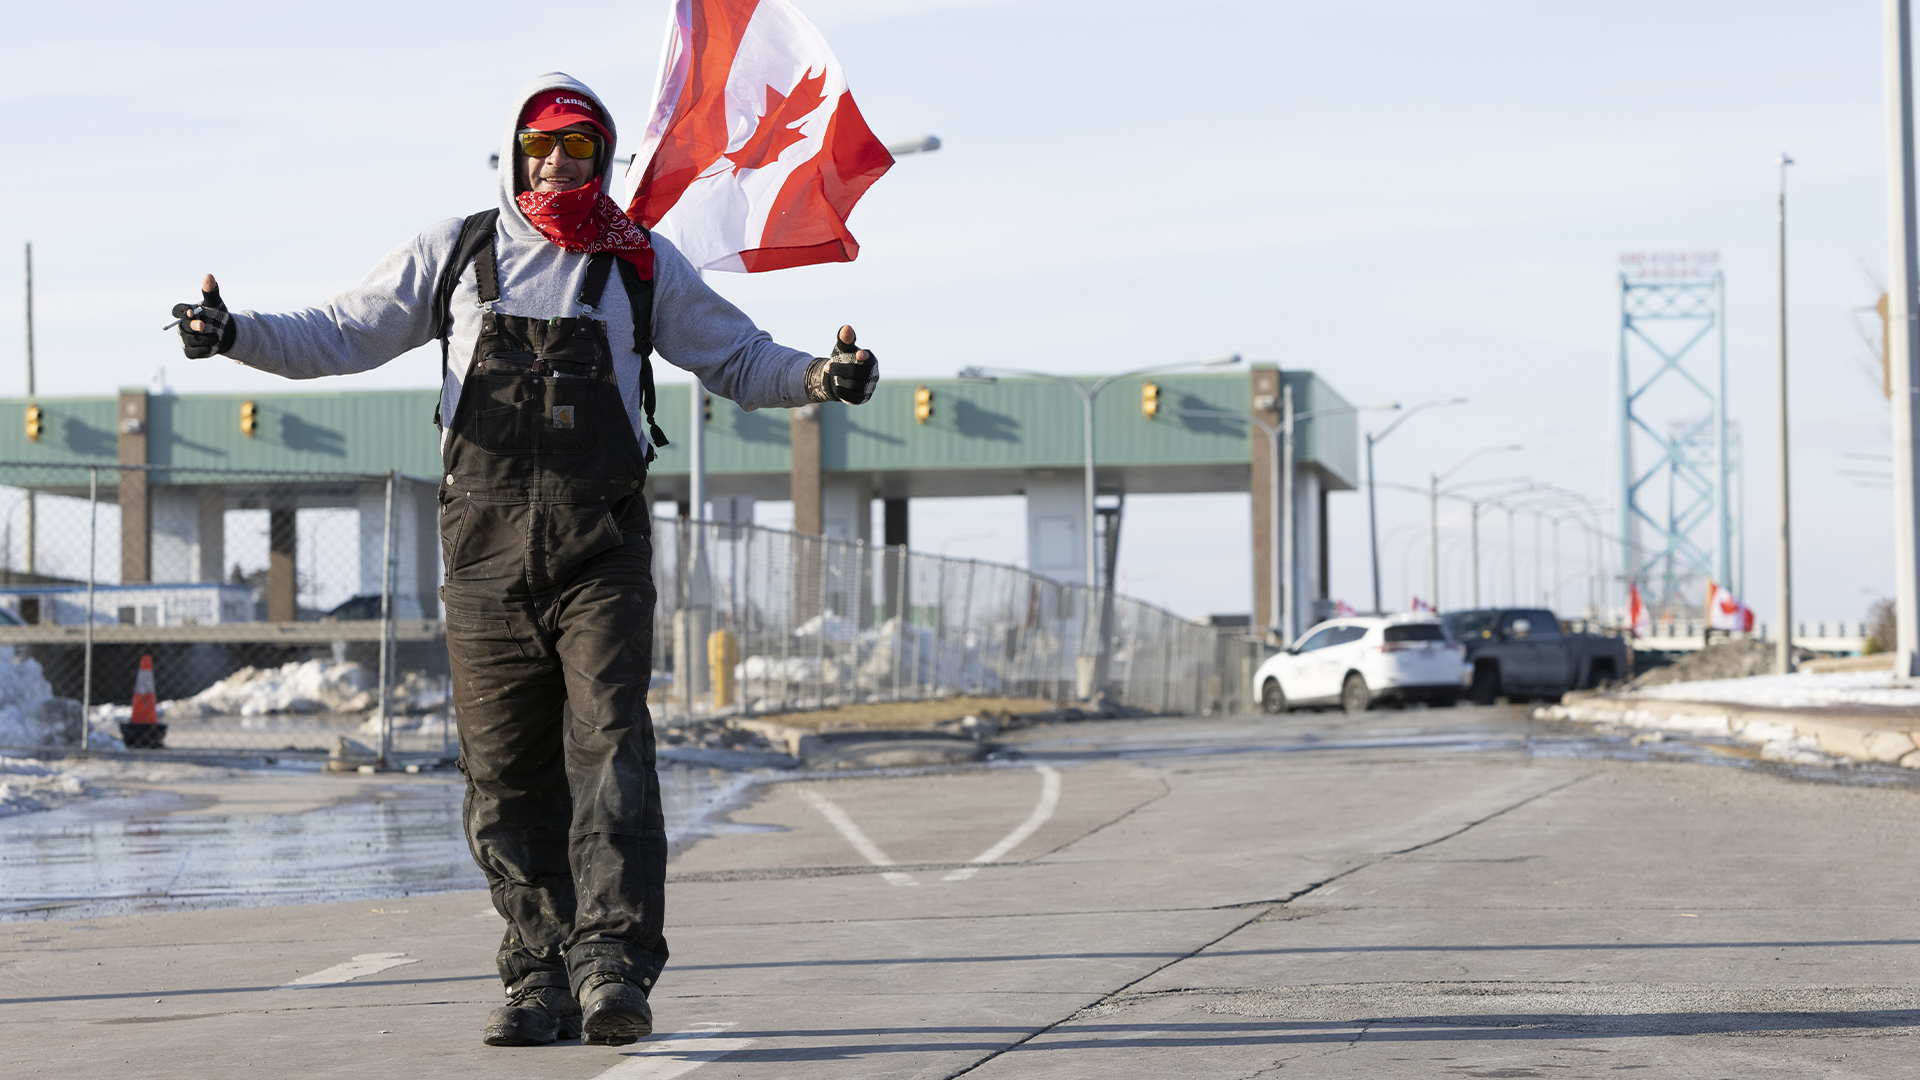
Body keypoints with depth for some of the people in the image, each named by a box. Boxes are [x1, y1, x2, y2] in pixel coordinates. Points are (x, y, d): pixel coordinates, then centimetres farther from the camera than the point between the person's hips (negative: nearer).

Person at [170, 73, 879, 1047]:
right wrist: (235, 335, 2)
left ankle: (613, 964, -21)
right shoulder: (456, 253, 13)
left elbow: (737, 359, 18)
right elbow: (341, 335, 17)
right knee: (506, 776, 1)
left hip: (601, 550, -1)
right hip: (487, 549, 2)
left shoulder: (642, 265, 12)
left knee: (609, 750, -15)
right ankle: (541, 977, 7)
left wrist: (819, 377, -1)